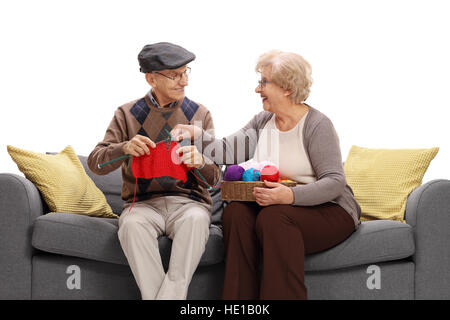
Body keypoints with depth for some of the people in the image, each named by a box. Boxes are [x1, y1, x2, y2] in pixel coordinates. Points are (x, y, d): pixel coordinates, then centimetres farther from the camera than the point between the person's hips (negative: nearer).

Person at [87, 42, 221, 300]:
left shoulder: (200, 114, 10)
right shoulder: (128, 114, 8)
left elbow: (214, 177, 7)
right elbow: (95, 163, 0)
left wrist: (200, 162, -18)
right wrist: (125, 148, -21)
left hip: (188, 200, 0)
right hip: (143, 202, 0)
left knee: (196, 220, -35)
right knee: (132, 223, -35)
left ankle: (170, 293, -36)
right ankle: (155, 295, -33)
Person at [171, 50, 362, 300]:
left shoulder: (317, 125, -11)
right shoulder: (262, 122, 11)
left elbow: (335, 182, -18)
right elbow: (227, 151, 3)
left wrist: (290, 195, -33)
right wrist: (195, 134, -12)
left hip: (327, 210, -6)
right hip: (274, 204, 6)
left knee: (274, 217, -34)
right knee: (235, 212, -23)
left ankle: (283, 296, -28)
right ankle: (239, 302, -22)